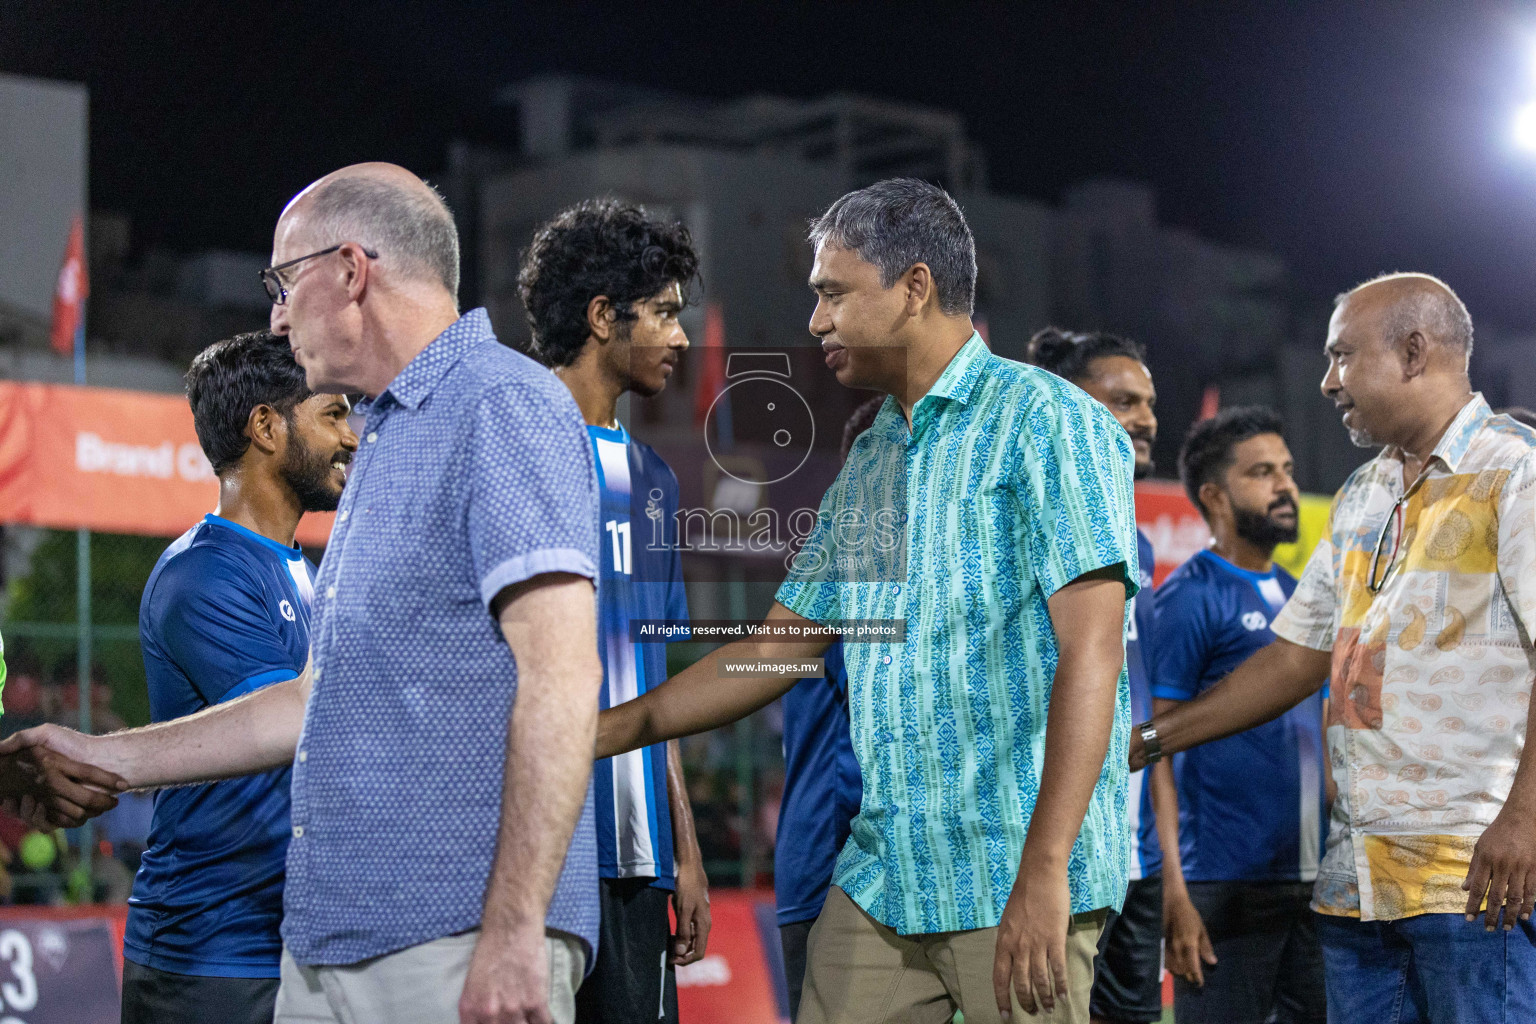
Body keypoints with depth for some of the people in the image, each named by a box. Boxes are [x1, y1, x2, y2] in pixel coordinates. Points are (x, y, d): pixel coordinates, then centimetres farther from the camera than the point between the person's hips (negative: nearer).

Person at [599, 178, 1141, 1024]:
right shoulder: (866, 464, 19)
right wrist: (605, 730, 16)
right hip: (882, 875, 7)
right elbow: (776, 646, 23)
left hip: (1012, 880, -7)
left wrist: (1045, 871, -23)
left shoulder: (1044, 422, -6)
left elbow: (1090, 652, -16)